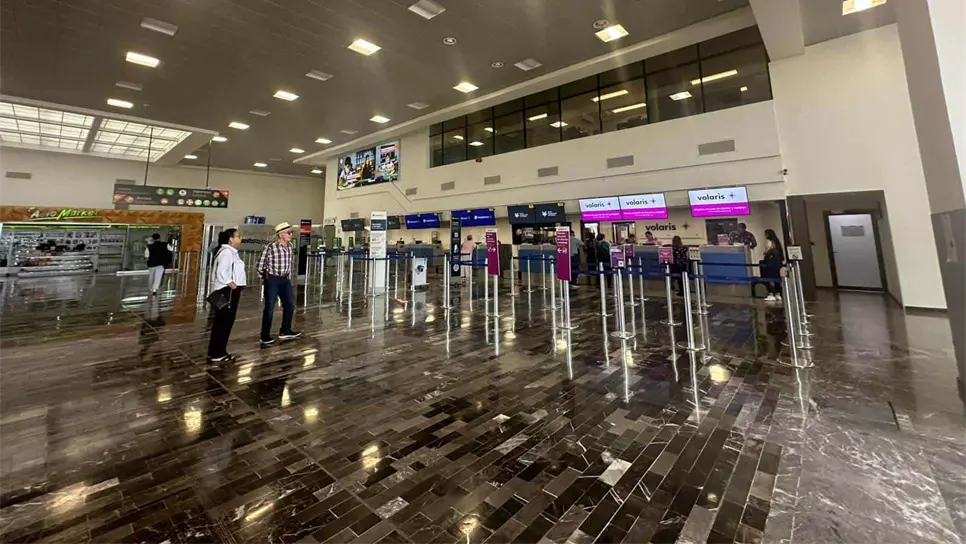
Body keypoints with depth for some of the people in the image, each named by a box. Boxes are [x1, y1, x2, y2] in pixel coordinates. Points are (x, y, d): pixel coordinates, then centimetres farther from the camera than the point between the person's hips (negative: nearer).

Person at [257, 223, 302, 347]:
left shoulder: (290, 246, 4)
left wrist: (288, 275, 16)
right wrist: (264, 277, 2)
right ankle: (265, 336, 12)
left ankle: (285, 331, 29)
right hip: (272, 280, -7)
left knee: (290, 305, 13)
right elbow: (261, 263, -7)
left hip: (285, 280, 7)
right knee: (269, 308, 0)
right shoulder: (270, 247, -17)